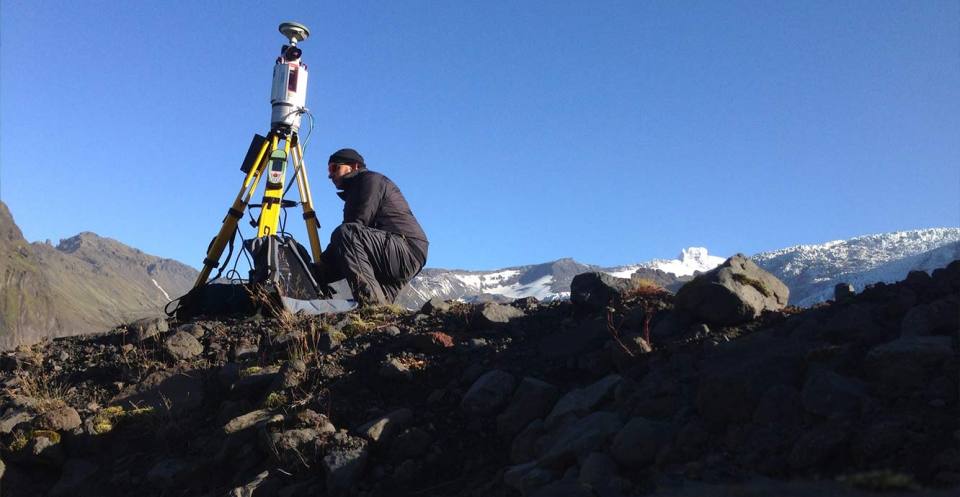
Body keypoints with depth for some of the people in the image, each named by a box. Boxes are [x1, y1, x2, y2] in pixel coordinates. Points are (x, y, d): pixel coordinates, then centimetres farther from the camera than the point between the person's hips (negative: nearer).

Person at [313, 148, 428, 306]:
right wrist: (319, 273, 7)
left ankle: (373, 304, -36)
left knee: (345, 233, -26)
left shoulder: (371, 179, 1)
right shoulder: (353, 191, 30)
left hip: (407, 248, -11)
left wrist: (324, 261, -8)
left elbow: (359, 224, -13)